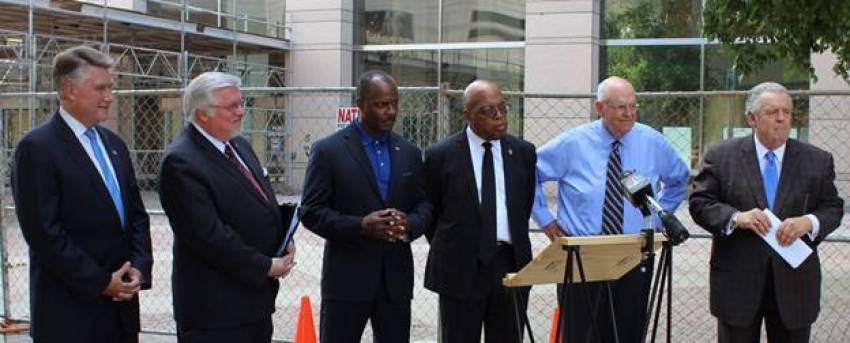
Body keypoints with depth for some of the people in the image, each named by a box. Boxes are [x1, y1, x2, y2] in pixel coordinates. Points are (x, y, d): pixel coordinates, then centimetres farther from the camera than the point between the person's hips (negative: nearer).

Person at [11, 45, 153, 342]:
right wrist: (100, 282, -14)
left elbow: (136, 214, 15)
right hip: (71, 311, -6)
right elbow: (44, 233, -15)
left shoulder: (114, 144, 13)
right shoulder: (37, 148, -10)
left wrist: (138, 267, -1)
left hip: (121, 304, 7)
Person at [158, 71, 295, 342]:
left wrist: (284, 244, 2)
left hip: (256, 295, 9)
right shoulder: (181, 162, -17)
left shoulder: (239, 146, 12)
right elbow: (208, 236, -22)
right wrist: (266, 266, -15)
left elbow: (264, 203, 21)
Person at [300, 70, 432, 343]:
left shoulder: (409, 153, 10)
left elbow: (424, 204, 13)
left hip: (396, 278, 4)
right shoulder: (328, 150, -4)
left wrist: (410, 224, -11)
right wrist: (360, 226, -20)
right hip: (347, 277, -4)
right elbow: (311, 212, -6)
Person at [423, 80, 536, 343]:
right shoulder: (441, 155, -3)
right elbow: (429, 212, 7)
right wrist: (449, 251, 8)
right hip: (461, 268, -3)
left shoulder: (523, 152, 6)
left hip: (511, 264, 3)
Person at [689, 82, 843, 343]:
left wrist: (808, 222, -15)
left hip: (794, 282, 2)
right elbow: (699, 203, -3)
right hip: (738, 280, -2)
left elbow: (833, 208, 6)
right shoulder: (721, 156, -1)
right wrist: (736, 217, -20)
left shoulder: (817, 160, 5)